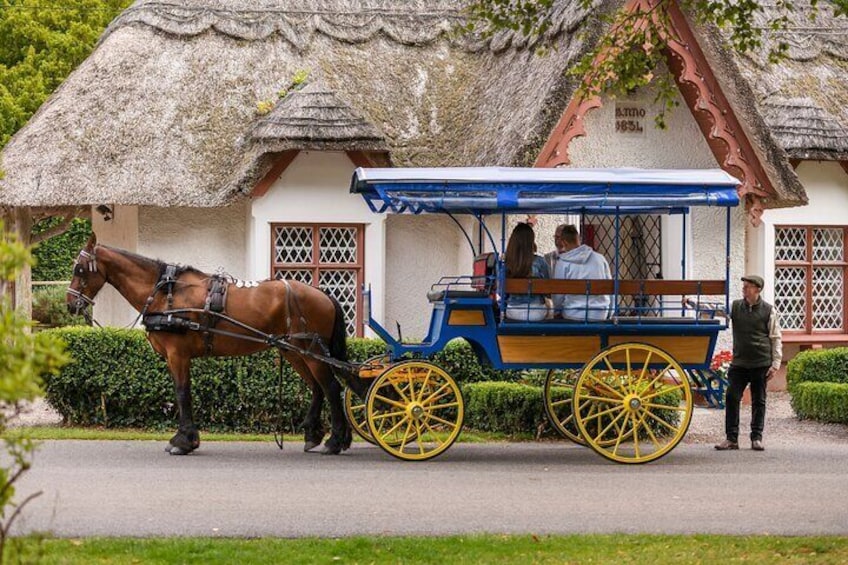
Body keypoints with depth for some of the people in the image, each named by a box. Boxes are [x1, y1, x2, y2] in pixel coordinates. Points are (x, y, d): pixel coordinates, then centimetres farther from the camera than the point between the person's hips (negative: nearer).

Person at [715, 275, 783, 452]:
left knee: (758, 401, 5)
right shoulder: (735, 307, 5)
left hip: (761, 364, -2)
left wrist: (775, 364, -3)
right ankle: (731, 438, -2)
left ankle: (757, 438, 13)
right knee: (732, 398, -6)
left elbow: (776, 339, 3)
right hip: (739, 362, 2)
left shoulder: (768, 310, 0)